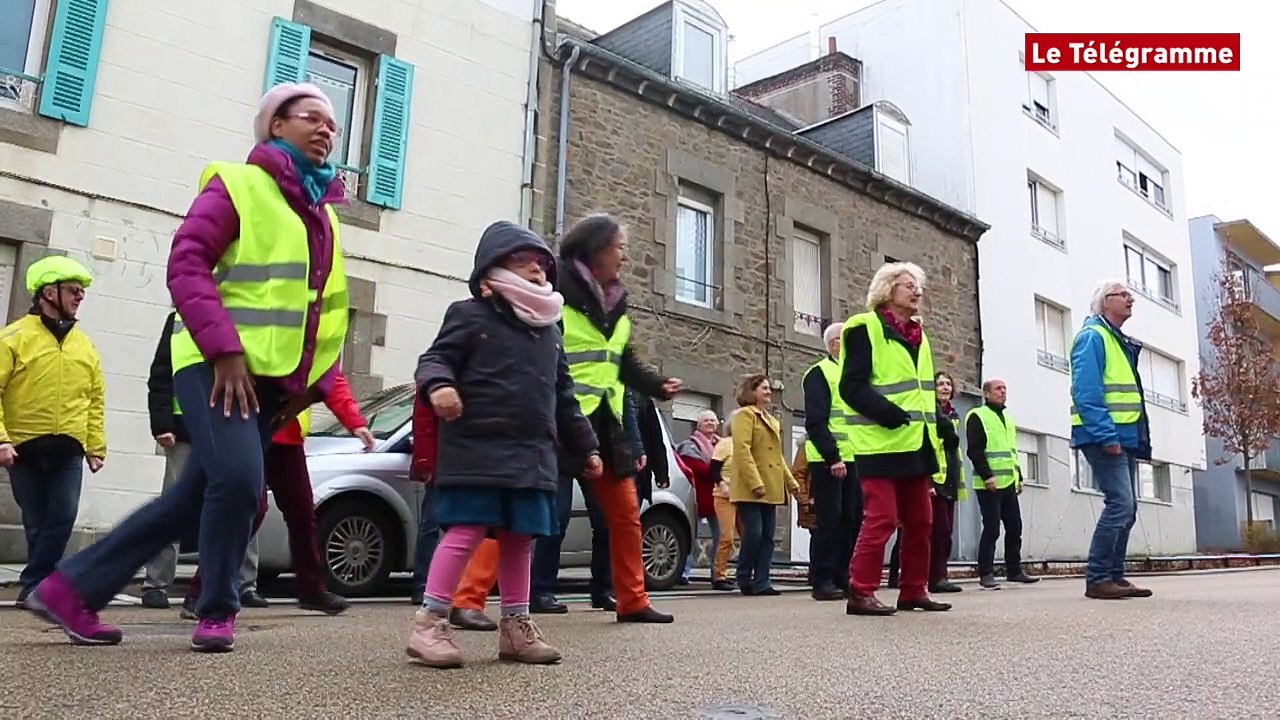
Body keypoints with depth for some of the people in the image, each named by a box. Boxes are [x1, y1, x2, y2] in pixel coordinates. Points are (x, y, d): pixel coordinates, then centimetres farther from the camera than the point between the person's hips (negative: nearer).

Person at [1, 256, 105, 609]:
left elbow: (95, 401, 13)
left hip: (68, 450, 3)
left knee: (63, 519, -6)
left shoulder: (85, 345, 11)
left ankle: (33, 586, 1)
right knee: (36, 524, 6)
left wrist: (97, 446, 9)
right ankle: (39, 585, 19)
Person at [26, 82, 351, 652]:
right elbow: (186, 264, -10)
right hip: (218, 366, -7)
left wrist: (314, 382, 8)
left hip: (275, 379, 7)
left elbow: (329, 308, 21)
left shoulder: (324, 212, 21)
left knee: (196, 496, 6)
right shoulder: (238, 184, 1)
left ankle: (71, 589, 19)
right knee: (237, 476, -25)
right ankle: (217, 612, -2)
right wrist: (224, 349, -21)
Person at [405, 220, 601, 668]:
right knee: (466, 532, -9)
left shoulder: (550, 332, 20)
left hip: (533, 455, 7)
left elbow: (564, 399, 24)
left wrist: (585, 447, 24)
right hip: (476, 449, -6)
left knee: (520, 538, 10)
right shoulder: (471, 315, 1)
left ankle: (515, 626, 20)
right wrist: (438, 384, -30)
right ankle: (430, 623, 1)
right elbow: (436, 358, -6)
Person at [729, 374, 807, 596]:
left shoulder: (773, 421, 24)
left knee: (767, 536, 4)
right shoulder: (745, 415, -2)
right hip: (751, 489, -8)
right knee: (754, 533, -10)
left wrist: (793, 485, 17)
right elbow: (742, 449, -14)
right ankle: (744, 580, 6)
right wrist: (755, 483, -21)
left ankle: (762, 582, 7)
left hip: (771, 489, 8)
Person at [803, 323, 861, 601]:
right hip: (828, 461, -8)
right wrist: (833, 458, -19)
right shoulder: (819, 374, -5)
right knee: (830, 520, -6)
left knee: (852, 519, 8)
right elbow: (815, 422, -13)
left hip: (853, 460, 8)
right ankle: (823, 581, 1)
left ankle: (842, 577, 17)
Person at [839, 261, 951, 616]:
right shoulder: (866, 328, -5)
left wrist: (932, 438, 14)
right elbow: (852, 386, -13)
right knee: (881, 518, -10)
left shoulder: (918, 336, 20)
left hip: (916, 444, 8)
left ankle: (914, 590, 21)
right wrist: (885, 412, -26)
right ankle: (861, 593, -3)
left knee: (920, 521, 10)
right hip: (882, 443, -8)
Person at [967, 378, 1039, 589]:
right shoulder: (977, 416, -5)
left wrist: (1019, 477, 19)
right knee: (991, 529, -7)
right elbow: (975, 450, -13)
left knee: (1015, 528, 9)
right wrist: (987, 476, -20)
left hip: (1009, 484, 8)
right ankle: (986, 574, 0)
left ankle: (1014, 570, 18)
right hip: (989, 484, -8)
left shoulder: (1008, 418, 21)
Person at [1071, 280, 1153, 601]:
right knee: (1120, 503, -14)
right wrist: (1106, 434, -24)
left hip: (1124, 437, 10)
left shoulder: (1121, 342, 21)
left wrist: (1139, 437, 16)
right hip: (1104, 438, -10)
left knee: (1126, 507, 9)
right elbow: (1086, 392, -18)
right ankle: (1097, 578, -9)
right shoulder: (1092, 337, -9)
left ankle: (1114, 576, 15)